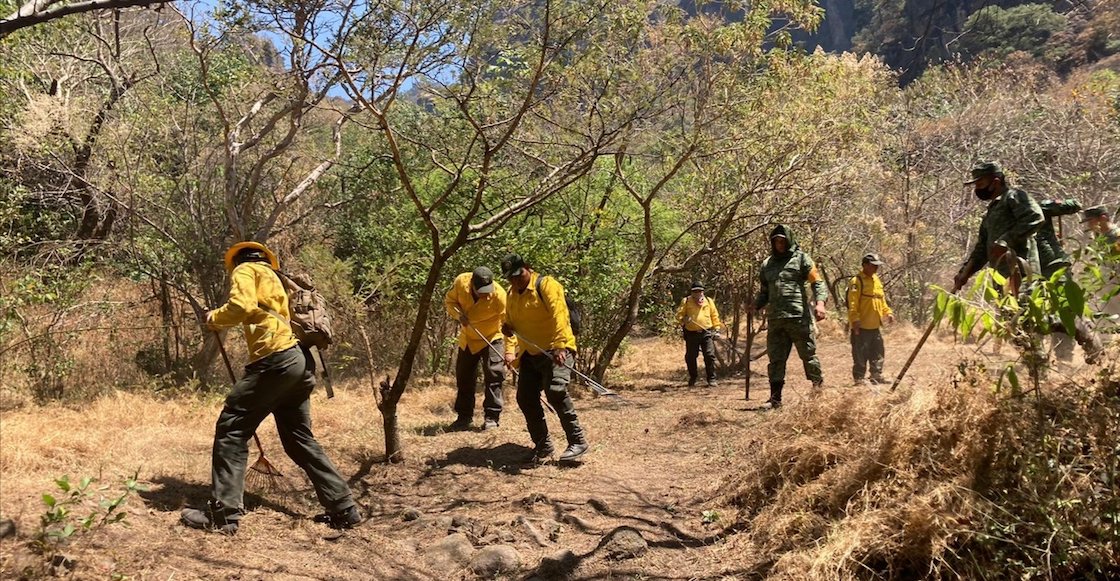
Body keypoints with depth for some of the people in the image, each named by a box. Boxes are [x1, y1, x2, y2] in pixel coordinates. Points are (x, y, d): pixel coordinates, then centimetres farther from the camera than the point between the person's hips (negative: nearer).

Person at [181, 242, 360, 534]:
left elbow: (241, 306, -11)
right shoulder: (275, 279, 33)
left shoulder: (245, 270, 9)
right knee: (299, 439, 13)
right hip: (300, 361, 8)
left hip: (276, 359, -8)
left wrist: (213, 318, 7)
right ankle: (344, 509, 13)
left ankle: (223, 514, -4)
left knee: (231, 429, -1)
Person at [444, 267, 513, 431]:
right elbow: (450, 300, -4)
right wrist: (458, 314, -24)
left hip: (491, 338, -4)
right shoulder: (461, 282, -22)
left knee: (494, 376, -10)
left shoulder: (499, 295, -32)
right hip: (467, 338, 4)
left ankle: (491, 417, 0)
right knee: (464, 377, 10)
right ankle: (464, 417, 22)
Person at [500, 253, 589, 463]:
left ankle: (577, 441, -16)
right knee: (525, 398, 3)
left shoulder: (546, 285, -11)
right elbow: (511, 322, 26)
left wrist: (559, 346, -35)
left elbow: (559, 315, -23)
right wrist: (507, 328, 2)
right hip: (530, 354, 8)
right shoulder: (512, 295, 13)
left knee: (555, 390, -25)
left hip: (556, 350, -8)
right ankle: (543, 446, 17)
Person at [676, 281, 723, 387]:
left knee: (710, 355, -8)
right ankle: (692, 378, 25)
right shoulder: (686, 301, 5)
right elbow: (679, 314, 1)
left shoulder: (708, 301, 10)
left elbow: (714, 316, 13)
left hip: (706, 332, 0)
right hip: (691, 334, 0)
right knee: (690, 357, 6)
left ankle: (711, 379, 0)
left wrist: (716, 328, 4)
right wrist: (683, 319, -21)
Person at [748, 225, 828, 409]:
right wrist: (755, 305, 4)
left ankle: (819, 388, 19)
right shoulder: (767, 264, 18)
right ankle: (775, 398, 7)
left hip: (799, 317, -4)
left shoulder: (801, 259, 4)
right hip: (775, 319, 4)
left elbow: (818, 283, -2)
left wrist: (820, 302, -19)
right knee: (775, 359, 4)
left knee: (808, 355, 2)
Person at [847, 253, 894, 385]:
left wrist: (888, 312, 10)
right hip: (861, 326, -8)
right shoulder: (857, 281, -11)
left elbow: (882, 300, 24)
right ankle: (859, 379, 4)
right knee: (860, 354, -3)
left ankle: (877, 376, 24)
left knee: (878, 352, 14)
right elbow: (852, 303, -18)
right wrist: (855, 320, -25)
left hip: (875, 326, 9)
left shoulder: (876, 280, 16)